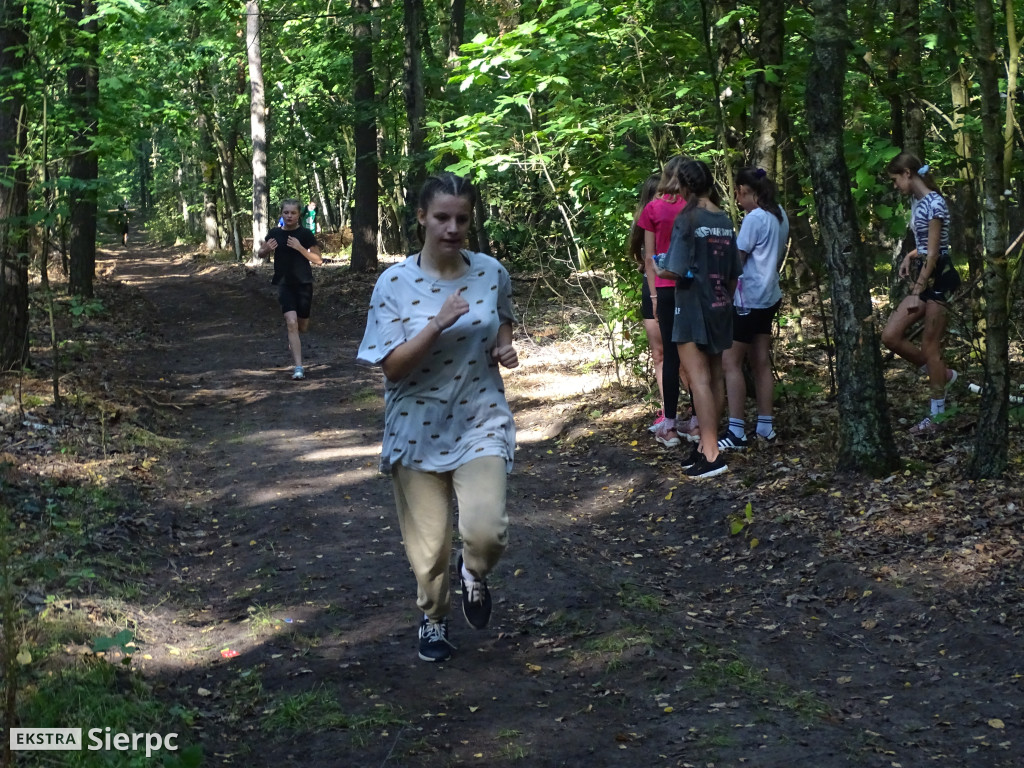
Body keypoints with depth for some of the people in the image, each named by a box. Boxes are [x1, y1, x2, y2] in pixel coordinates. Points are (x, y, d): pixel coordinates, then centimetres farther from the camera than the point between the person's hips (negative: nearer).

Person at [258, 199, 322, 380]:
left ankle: (291, 340, 48)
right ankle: (298, 367, -16)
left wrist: (300, 248, -22)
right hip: (284, 284, 0)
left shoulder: (305, 234, -7)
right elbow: (261, 253, 14)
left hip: (303, 284, 0)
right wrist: (267, 249, -10)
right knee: (292, 323, -16)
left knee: (302, 327, 10)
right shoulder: (275, 234, -1)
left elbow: (318, 260, -8)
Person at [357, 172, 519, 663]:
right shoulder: (395, 283, -11)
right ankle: (433, 618, 40)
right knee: (428, 543, 9)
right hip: (418, 428, -1)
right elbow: (391, 367, -14)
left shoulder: (491, 274, -3)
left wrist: (505, 348, -4)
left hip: (480, 423, 1)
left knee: (486, 530, -18)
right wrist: (438, 324, -27)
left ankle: (474, 574, 19)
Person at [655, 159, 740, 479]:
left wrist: (660, 270, 1)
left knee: (699, 380, -7)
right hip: (720, 308, 7)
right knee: (715, 378, 13)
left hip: (693, 308, -7)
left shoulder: (687, 220, -13)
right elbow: (734, 275, 10)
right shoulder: (726, 221, 6)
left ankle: (711, 454, -10)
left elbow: (676, 271, -19)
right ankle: (707, 443, 21)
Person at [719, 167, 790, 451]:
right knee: (761, 362, 13)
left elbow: (734, 262, -15)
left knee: (730, 362, -6)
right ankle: (765, 426, 17)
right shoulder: (779, 215, 8)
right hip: (768, 296, 9)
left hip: (748, 299, -9)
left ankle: (736, 433, -7)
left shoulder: (754, 219, -17)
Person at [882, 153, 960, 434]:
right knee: (890, 336, 3)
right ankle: (943, 375, 18)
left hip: (939, 278, -9)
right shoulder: (916, 201, 11)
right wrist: (909, 256, 6)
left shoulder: (934, 203, -17)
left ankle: (937, 415, 7)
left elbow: (934, 252, -19)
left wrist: (918, 292, -19)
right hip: (924, 276, 9)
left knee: (929, 346, -3)